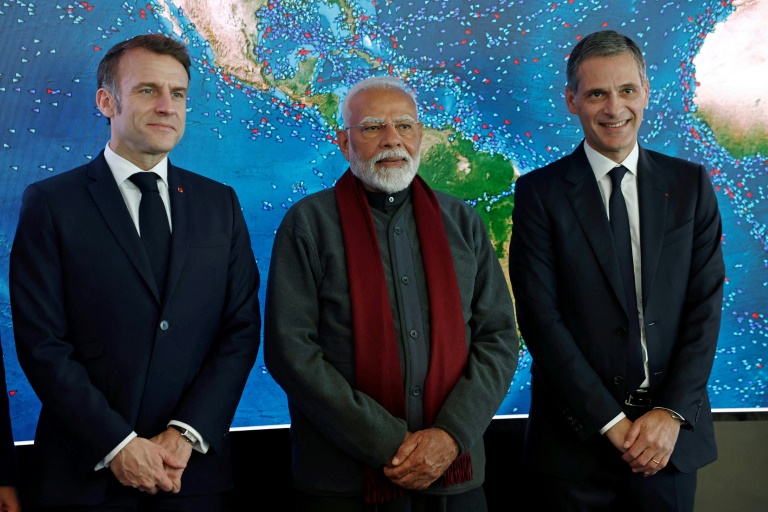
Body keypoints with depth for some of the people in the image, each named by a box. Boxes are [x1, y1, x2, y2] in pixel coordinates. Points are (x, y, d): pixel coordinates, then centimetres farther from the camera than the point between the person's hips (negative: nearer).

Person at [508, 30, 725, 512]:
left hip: (672, 435, 2)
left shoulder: (691, 184, 5)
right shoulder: (540, 192, -3)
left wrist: (671, 411, -9)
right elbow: (540, 318, -9)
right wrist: (611, 421, -12)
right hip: (577, 436, -2)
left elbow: (706, 305, 1)